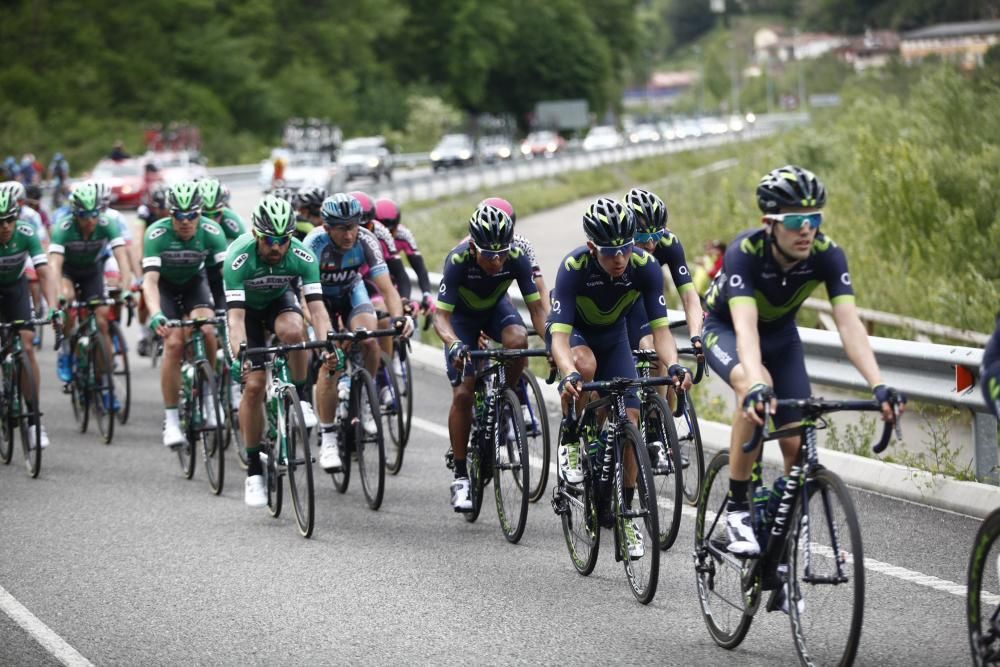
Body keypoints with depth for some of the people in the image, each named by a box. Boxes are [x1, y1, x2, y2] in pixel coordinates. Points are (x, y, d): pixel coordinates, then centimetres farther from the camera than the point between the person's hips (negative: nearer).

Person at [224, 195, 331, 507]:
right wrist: (238, 357, -55)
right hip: (247, 307, -1)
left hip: (279, 300, 1)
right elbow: (236, 316, -40)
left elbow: (316, 307, -32)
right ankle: (253, 471, -2)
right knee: (254, 385, -13)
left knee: (293, 331, -36)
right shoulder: (238, 259, -35)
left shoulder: (303, 257, -29)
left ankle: (300, 399, -12)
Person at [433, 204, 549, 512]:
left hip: (496, 307, 2)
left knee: (517, 341, -33)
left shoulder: (517, 258, -30)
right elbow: (441, 315, -35)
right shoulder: (458, 260, -35)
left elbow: (537, 306, -25)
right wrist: (455, 345, -54)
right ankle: (461, 477, -3)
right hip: (462, 314, -2)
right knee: (463, 393, -13)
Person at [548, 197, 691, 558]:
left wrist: (673, 366, -46)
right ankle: (571, 442, -13)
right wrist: (569, 374, -57)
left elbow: (660, 327, -27)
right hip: (573, 332, -3)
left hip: (613, 335, 3)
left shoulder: (645, 267, -27)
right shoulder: (574, 267, -34)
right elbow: (559, 335, -39)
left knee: (629, 418, -9)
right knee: (585, 365, -37)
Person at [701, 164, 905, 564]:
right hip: (725, 329, -4)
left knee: (797, 444, -10)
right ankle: (737, 509, -24)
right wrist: (756, 386, -64)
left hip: (780, 335, 4)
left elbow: (849, 324, -33)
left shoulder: (827, 255, -26)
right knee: (754, 389, -36)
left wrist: (878, 386, -47)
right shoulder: (745, 252, -36)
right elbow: (745, 327, -47)